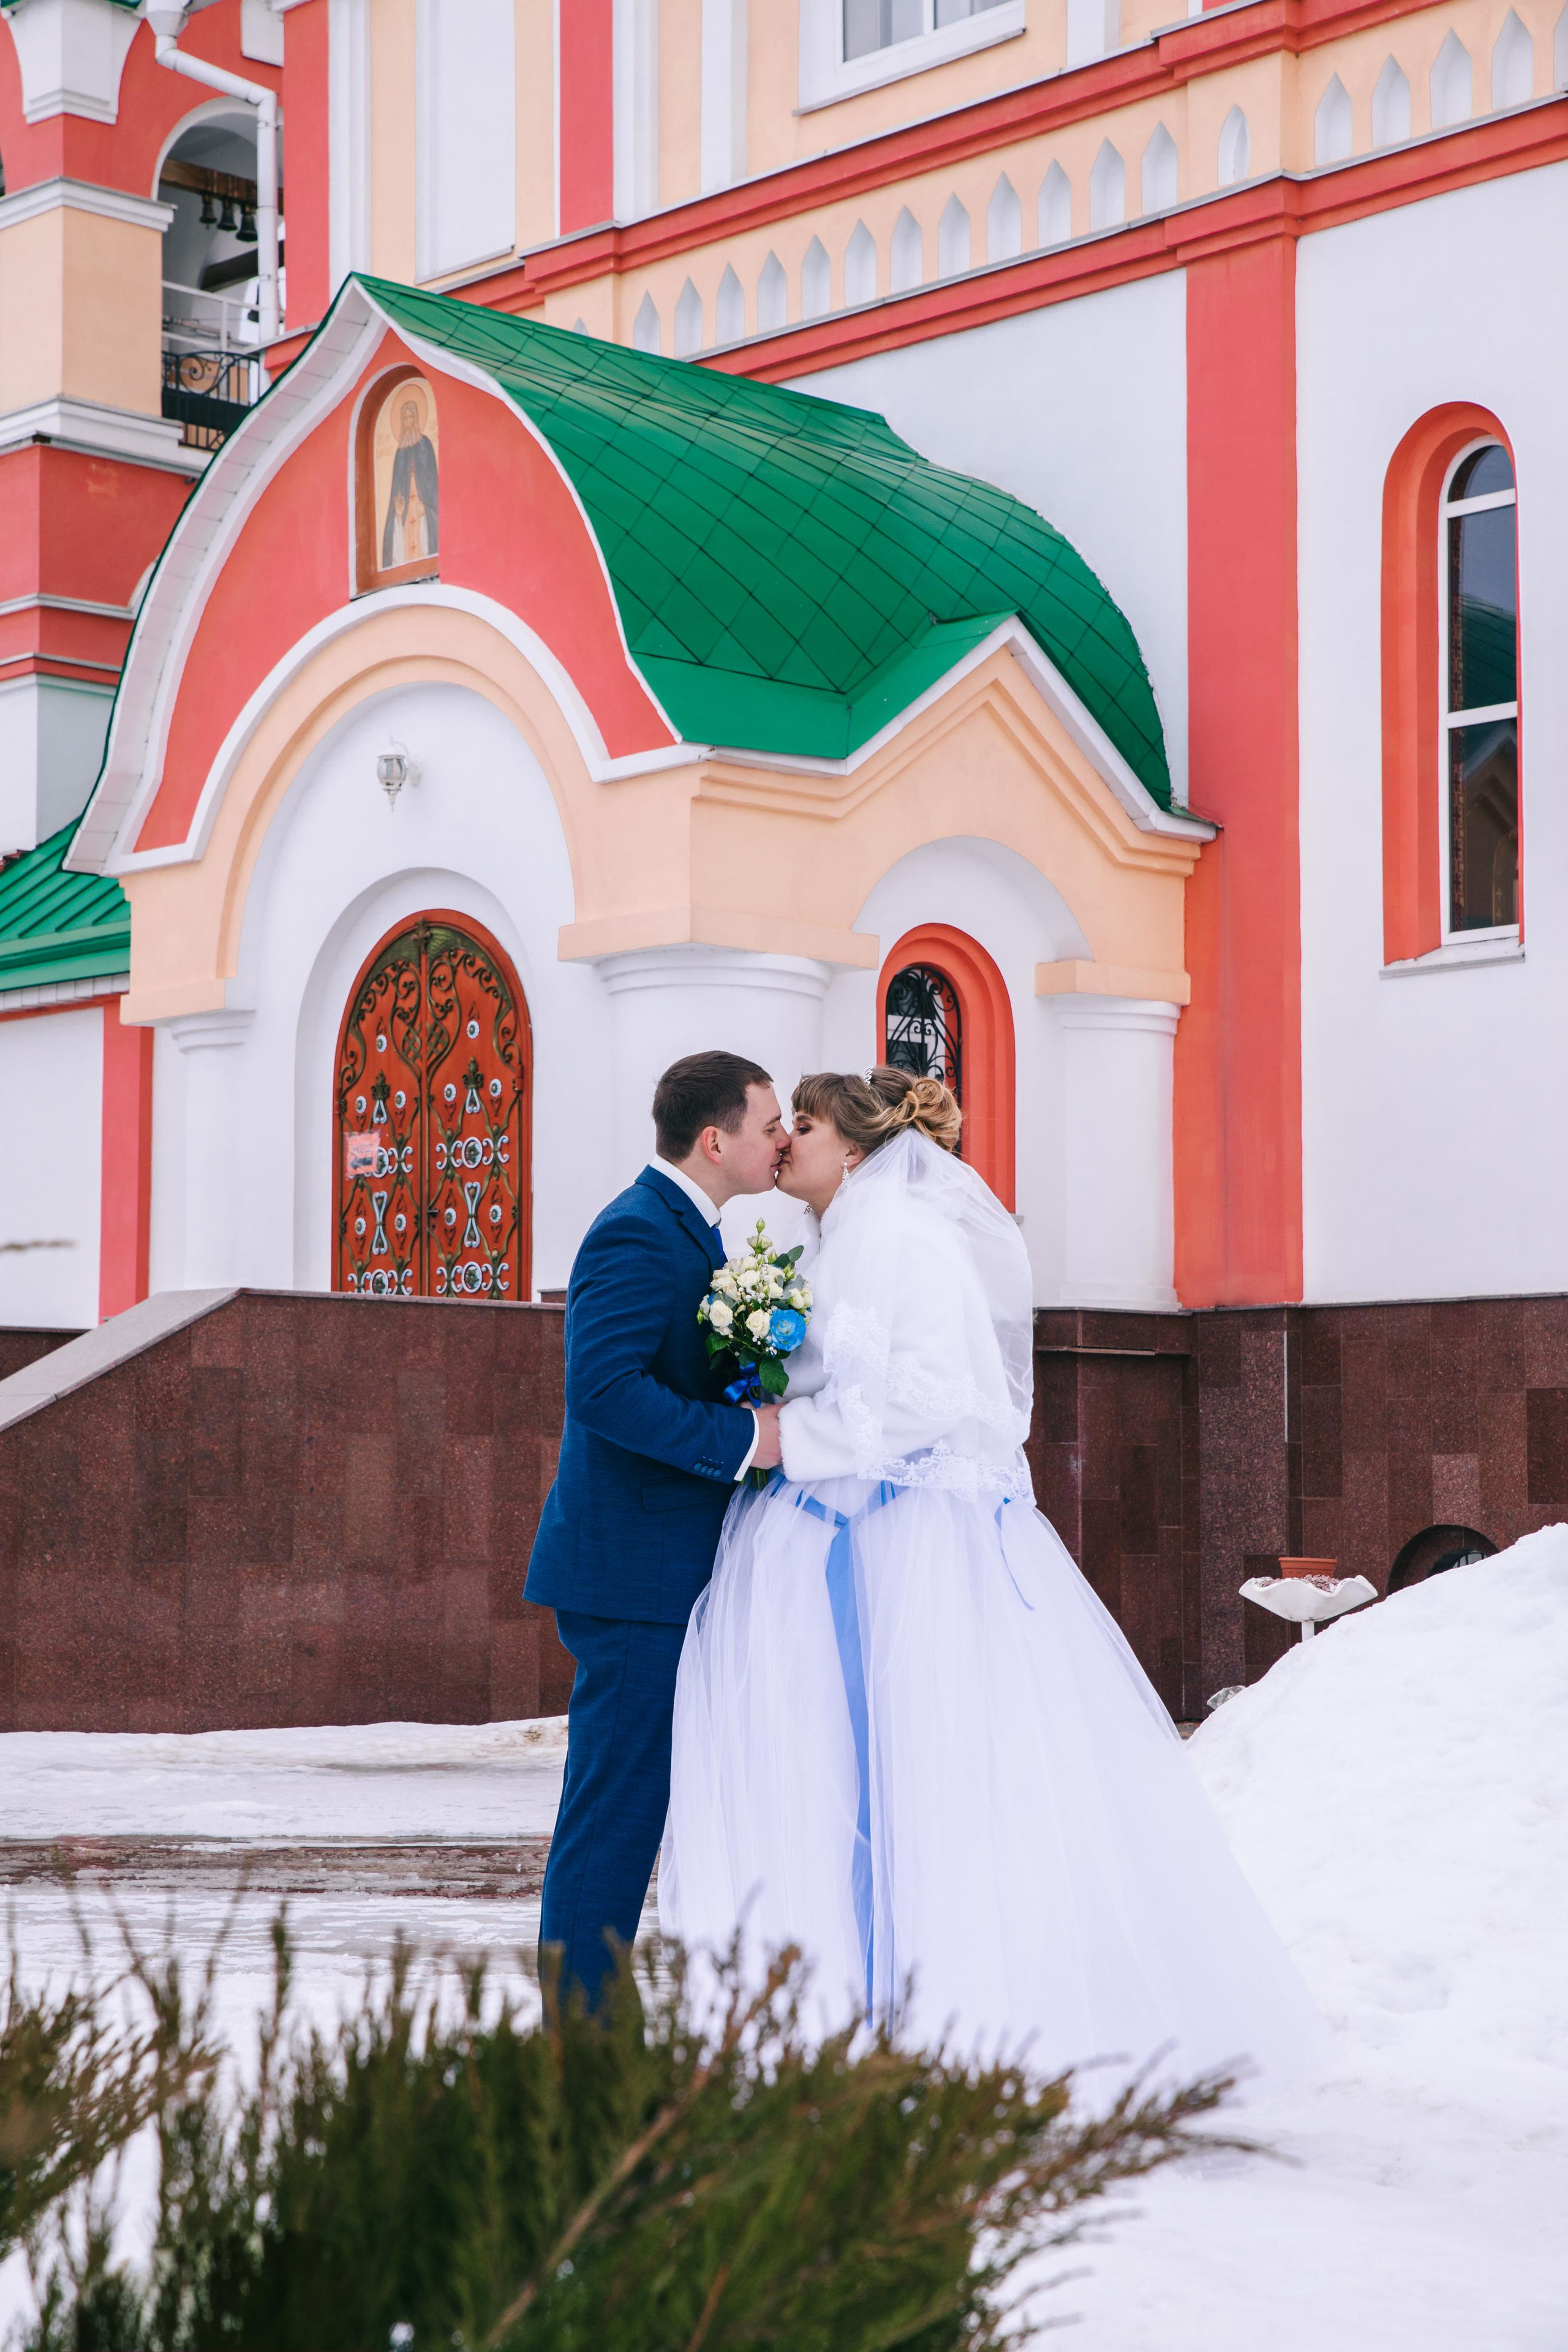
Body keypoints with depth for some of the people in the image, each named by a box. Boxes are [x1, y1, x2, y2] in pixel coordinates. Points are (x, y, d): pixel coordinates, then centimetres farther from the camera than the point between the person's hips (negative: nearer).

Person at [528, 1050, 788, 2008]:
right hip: (634, 1572, -11)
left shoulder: (689, 1231, 17)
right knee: (618, 1805, -6)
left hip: (664, 1573, 11)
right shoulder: (637, 1234, -16)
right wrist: (743, 1439, -23)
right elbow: (603, 1389, -27)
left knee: (625, 1805, 13)